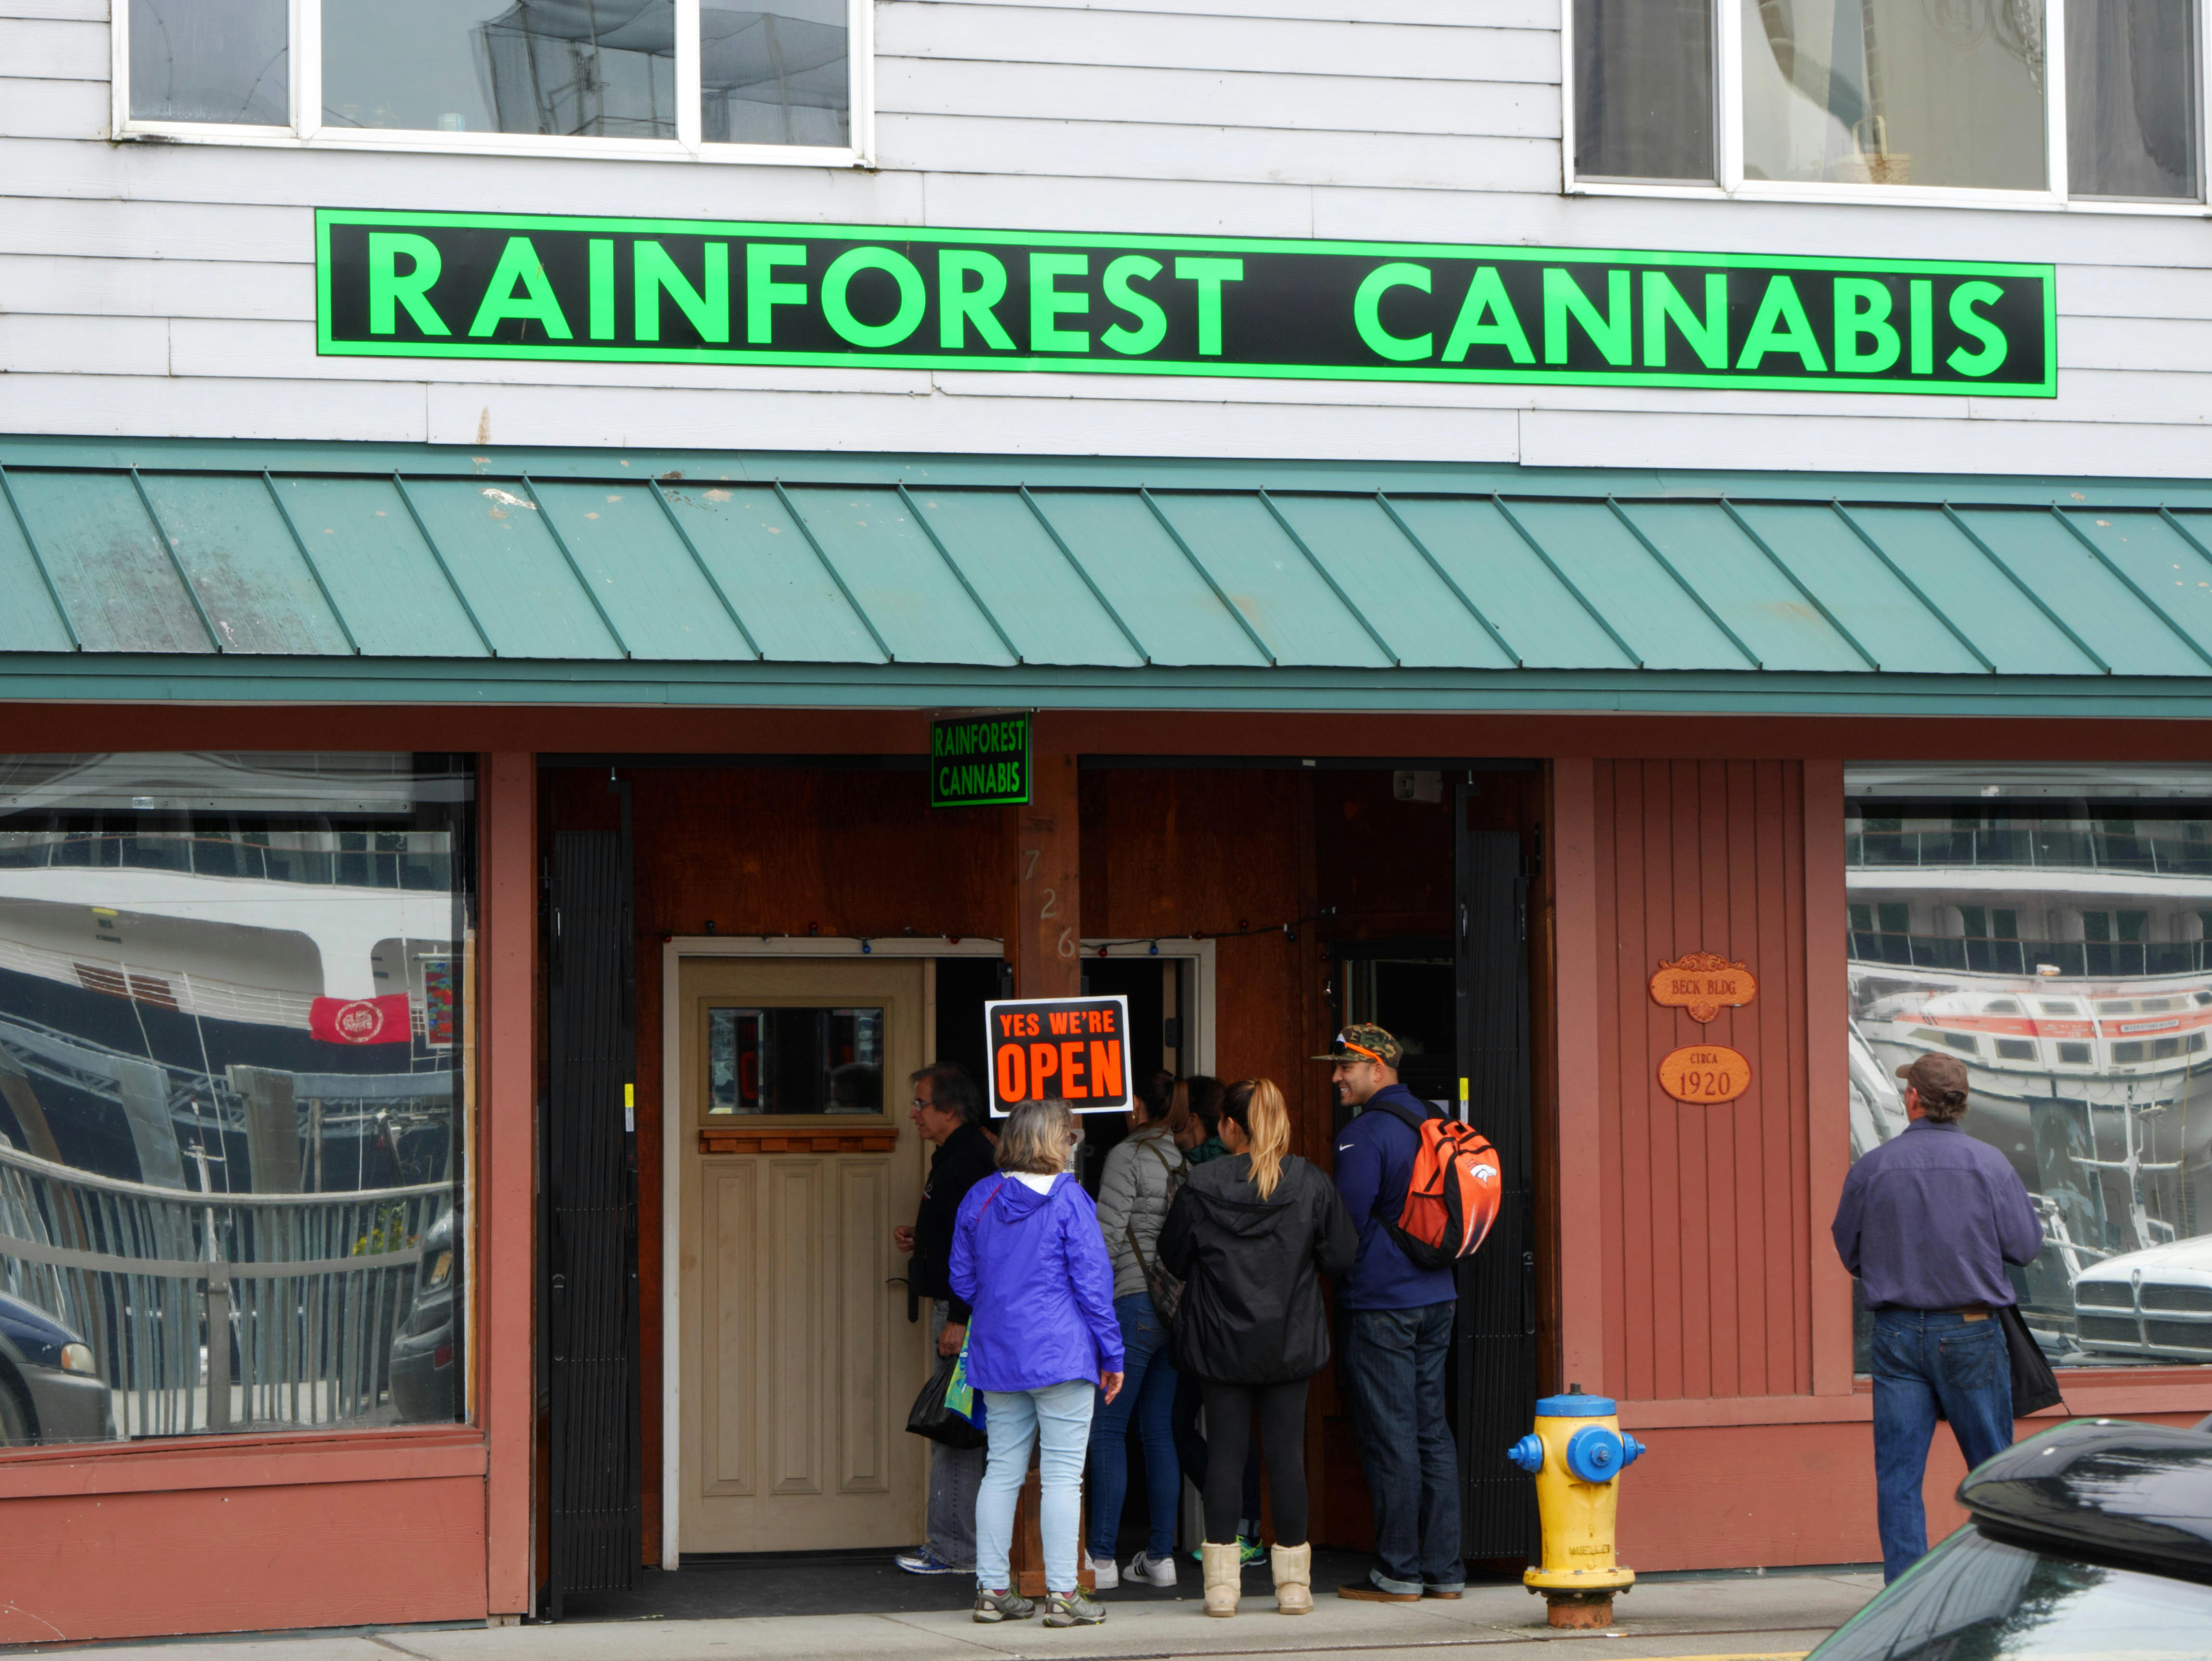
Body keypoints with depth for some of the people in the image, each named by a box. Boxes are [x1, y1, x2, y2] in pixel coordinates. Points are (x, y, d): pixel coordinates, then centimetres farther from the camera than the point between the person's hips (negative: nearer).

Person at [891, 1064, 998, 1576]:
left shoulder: (970, 1161, -16)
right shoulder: (952, 1155, 17)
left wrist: (960, 1320, -24)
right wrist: (918, 1239, 13)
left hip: (962, 1309, -11)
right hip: (952, 1307, 11)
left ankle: (956, 1550, -6)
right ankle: (953, 1542, 17)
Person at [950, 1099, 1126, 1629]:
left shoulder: (979, 1199, 8)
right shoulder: (1067, 1199, -8)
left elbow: (962, 1280, 14)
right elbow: (1092, 1281, -8)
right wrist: (1111, 1354, -2)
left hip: (997, 1357, 6)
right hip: (1061, 1355, -6)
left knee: (1002, 1471, 10)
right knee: (1063, 1474, -3)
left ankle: (993, 1589, 11)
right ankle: (1062, 1594, -4)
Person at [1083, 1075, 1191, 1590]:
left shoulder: (1129, 1156, -7)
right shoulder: (1185, 1162, 11)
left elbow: (1107, 1233, -12)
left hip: (1134, 1301, -7)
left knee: (1107, 1429, -4)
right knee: (1160, 1432, 10)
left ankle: (1101, 1557, -8)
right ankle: (1161, 1555, 8)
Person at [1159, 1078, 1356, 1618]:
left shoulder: (1201, 1187, -9)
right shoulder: (1311, 1184, -5)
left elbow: (1174, 1257, 1)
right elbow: (1340, 1257, 0)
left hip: (1221, 1341, -1)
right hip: (1291, 1344, 1)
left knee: (1225, 1452, 4)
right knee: (1287, 1452, 6)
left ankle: (1222, 1582, 3)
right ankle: (1293, 1583, 8)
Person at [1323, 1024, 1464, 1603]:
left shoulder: (1364, 1136, -14)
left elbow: (1345, 1226, -15)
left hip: (1381, 1303, -8)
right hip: (1436, 1298, 8)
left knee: (1389, 1436, -3)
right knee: (1432, 1429, 10)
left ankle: (1399, 1573, -1)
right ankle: (1444, 1569, 11)